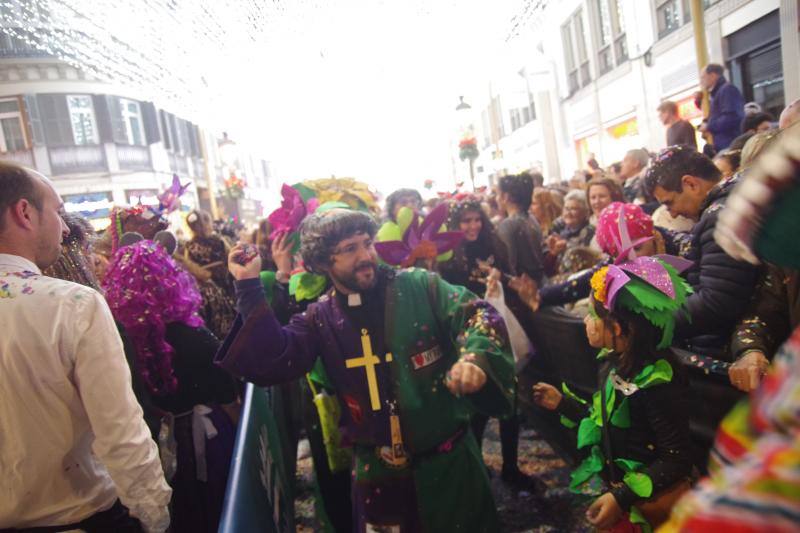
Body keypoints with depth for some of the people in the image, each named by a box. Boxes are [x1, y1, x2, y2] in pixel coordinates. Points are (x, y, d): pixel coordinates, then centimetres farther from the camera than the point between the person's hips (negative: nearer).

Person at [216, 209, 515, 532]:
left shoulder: (419, 285, -9)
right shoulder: (320, 318, -3)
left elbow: (477, 315, -16)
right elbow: (272, 362, -14)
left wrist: (475, 358, -37)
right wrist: (249, 287, -18)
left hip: (448, 458, -1)